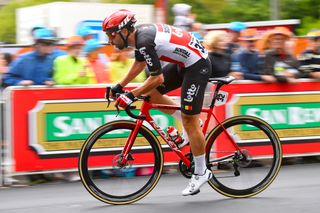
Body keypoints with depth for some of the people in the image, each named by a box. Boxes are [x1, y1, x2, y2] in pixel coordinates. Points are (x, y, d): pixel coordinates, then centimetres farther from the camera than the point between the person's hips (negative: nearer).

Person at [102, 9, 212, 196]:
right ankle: (191, 121, 18)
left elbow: (158, 79, -25)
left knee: (189, 121, -5)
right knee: (150, 93, 8)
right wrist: (120, 86, 20)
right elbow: (139, 64, 21)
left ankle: (201, 173, 6)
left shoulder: (144, 41, -25)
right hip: (184, 63, 10)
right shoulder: (139, 33, 4)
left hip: (198, 66, -10)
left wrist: (131, 95, -18)